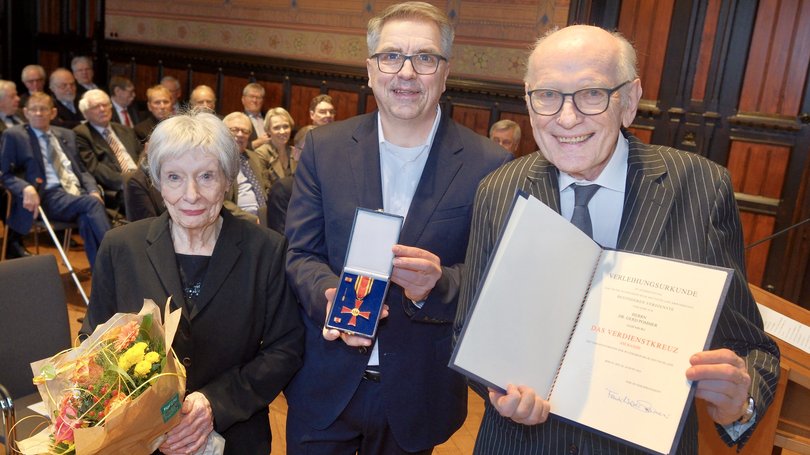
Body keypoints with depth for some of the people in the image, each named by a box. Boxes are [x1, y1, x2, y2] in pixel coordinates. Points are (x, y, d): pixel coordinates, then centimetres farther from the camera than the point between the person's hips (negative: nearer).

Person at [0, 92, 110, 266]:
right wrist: (26, 188, -17)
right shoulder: (14, 136, 10)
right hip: (48, 197, -4)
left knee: (87, 219, -33)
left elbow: (82, 170, 23)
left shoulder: (67, 135, 23)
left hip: (78, 193, 4)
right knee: (92, 204, -34)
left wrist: (93, 191, 1)